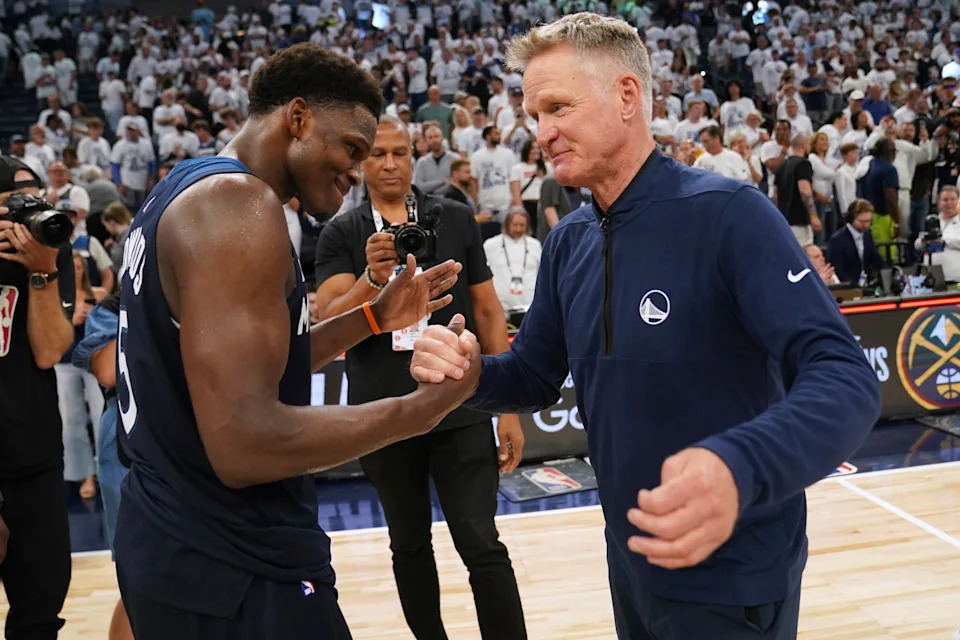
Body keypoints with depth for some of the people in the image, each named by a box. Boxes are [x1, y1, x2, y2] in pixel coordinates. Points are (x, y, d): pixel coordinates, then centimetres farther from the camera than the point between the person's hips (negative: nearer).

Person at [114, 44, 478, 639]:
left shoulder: (185, 190, 11)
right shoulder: (237, 202, -20)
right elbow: (245, 445, -28)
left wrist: (374, 318, 12)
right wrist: (421, 407, -21)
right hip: (233, 572, -10)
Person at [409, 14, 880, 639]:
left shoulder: (729, 213, -20)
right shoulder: (568, 241, 1)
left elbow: (845, 378, -26)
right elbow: (535, 376, 10)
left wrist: (738, 468, -45)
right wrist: (466, 371, -13)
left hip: (731, 577, -7)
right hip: (630, 560, 7)